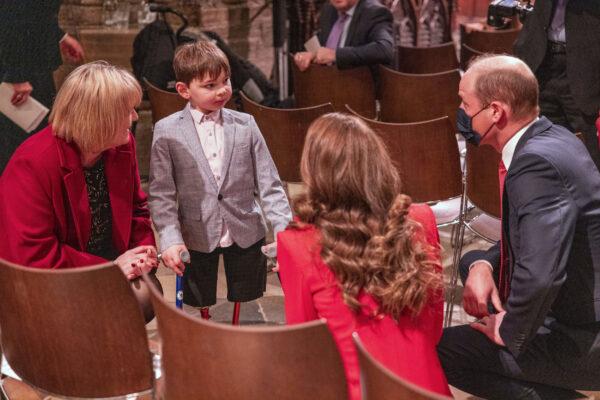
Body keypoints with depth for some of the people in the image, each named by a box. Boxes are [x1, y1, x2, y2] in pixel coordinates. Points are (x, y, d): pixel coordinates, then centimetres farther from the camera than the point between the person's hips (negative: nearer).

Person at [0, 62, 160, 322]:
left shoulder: (122, 145, -1)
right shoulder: (32, 164, -23)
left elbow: (137, 209, 15)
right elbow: (30, 254, -25)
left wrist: (144, 248, -8)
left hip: (107, 269, 7)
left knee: (146, 292, -21)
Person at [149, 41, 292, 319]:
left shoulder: (245, 126, -2)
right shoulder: (167, 131, -8)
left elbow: (268, 184, -1)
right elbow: (161, 193, -6)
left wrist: (284, 229, -11)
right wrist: (169, 240, -16)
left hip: (245, 232, 2)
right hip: (197, 237, -1)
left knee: (244, 300, 14)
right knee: (201, 304, 14)